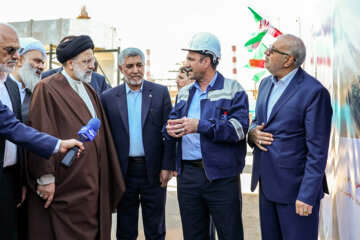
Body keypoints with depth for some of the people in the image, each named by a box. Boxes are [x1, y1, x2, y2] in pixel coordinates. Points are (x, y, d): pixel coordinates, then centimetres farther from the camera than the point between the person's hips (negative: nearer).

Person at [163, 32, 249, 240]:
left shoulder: (233, 90, -2)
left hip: (222, 176, -5)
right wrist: (170, 130, -11)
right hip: (187, 174, 5)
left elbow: (240, 127, -15)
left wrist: (200, 126, -23)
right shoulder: (184, 93, 16)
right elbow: (171, 123, 14)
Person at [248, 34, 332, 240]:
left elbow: (317, 150, -17)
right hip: (267, 183, 7)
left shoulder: (313, 91, -16)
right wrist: (252, 132, -3)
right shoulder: (266, 84, 9)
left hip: (295, 186, -7)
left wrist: (307, 195, -18)